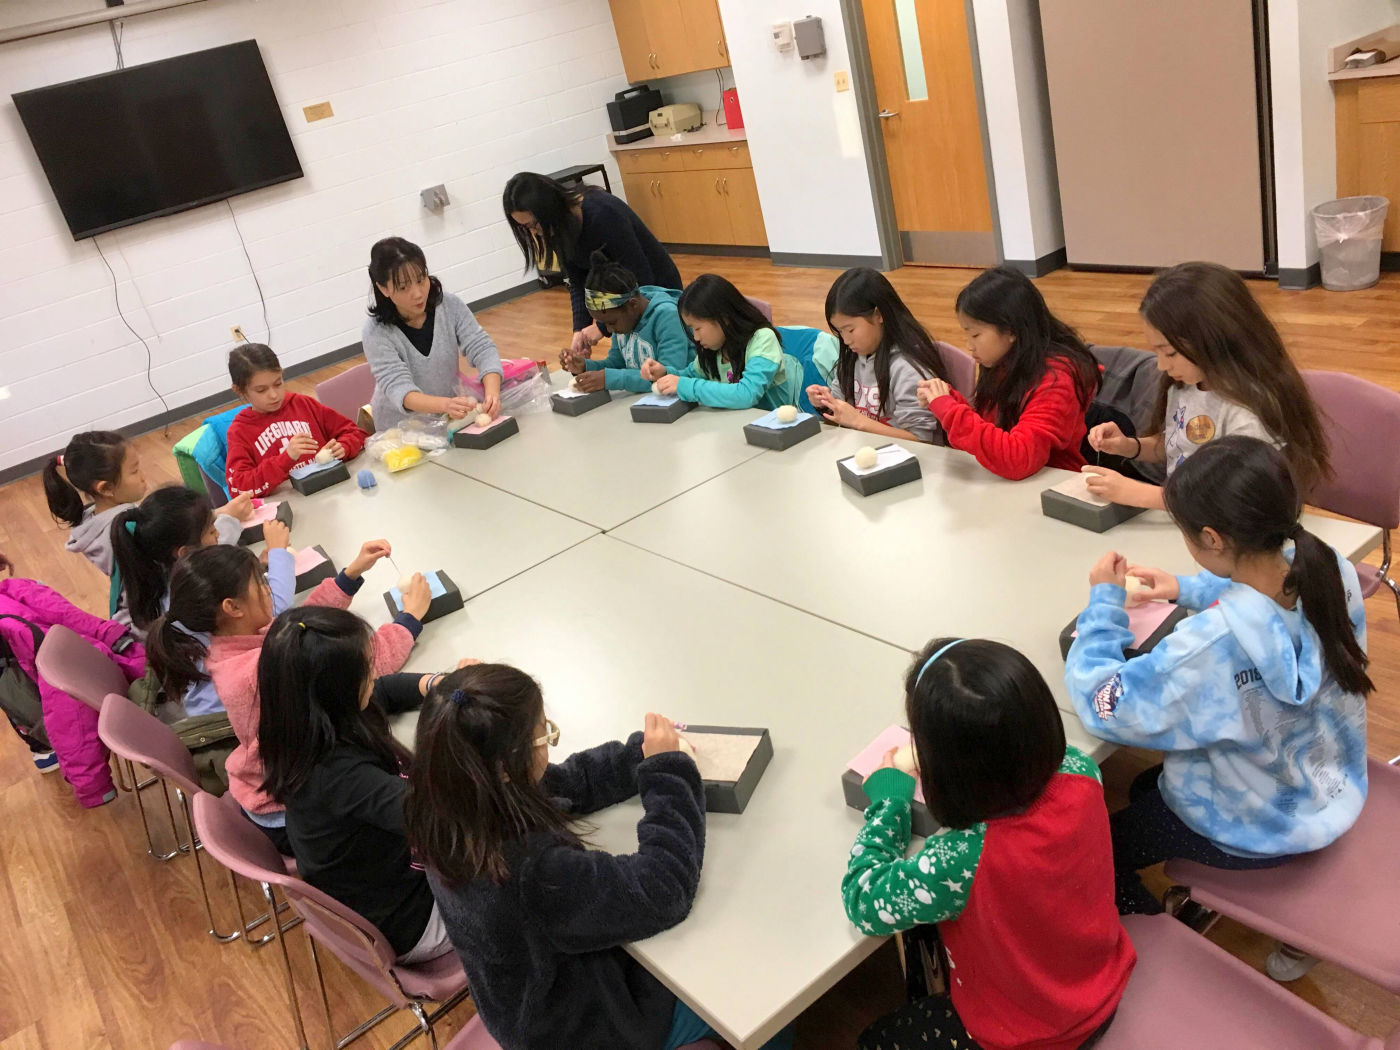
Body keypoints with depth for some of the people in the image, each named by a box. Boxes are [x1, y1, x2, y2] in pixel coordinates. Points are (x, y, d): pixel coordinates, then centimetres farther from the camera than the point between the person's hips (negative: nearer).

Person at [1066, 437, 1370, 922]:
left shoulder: (1210, 645, -43)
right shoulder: (1332, 571, -21)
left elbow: (1103, 704, -30)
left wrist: (1104, 602, -20)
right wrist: (1187, 589, 0)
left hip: (1257, 834, -7)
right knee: (1148, 788, 30)